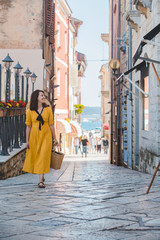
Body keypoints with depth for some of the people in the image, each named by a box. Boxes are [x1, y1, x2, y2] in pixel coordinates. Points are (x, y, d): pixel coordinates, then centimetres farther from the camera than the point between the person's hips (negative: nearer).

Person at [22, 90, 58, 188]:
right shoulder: (30, 111, 0)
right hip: (34, 137, 1)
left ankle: (41, 181, -9)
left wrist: (55, 138, 4)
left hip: (46, 136, -1)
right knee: (35, 157, 8)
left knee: (43, 157, -9)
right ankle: (41, 176, 31)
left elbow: (51, 125, 4)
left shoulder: (48, 109, 1)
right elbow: (28, 126, 3)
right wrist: (27, 141, 3)